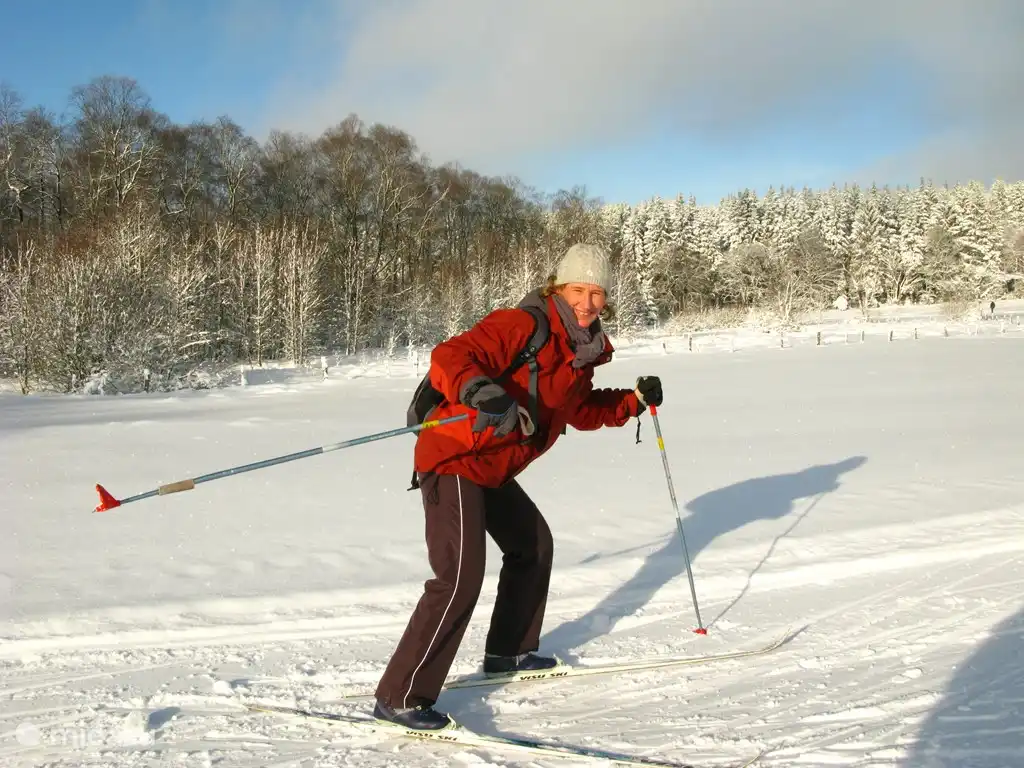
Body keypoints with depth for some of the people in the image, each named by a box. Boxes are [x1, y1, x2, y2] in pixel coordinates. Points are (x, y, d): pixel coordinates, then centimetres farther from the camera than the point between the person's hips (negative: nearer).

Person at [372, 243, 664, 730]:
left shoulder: (582, 350, 10)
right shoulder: (521, 326, -18)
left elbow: (582, 411, 27)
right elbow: (448, 357, -28)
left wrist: (635, 399, 16)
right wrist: (479, 390, -47)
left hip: (492, 469, 10)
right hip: (452, 460, -10)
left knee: (533, 544, 23)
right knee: (461, 577, -18)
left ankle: (509, 651, 41)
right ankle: (399, 698, -12)